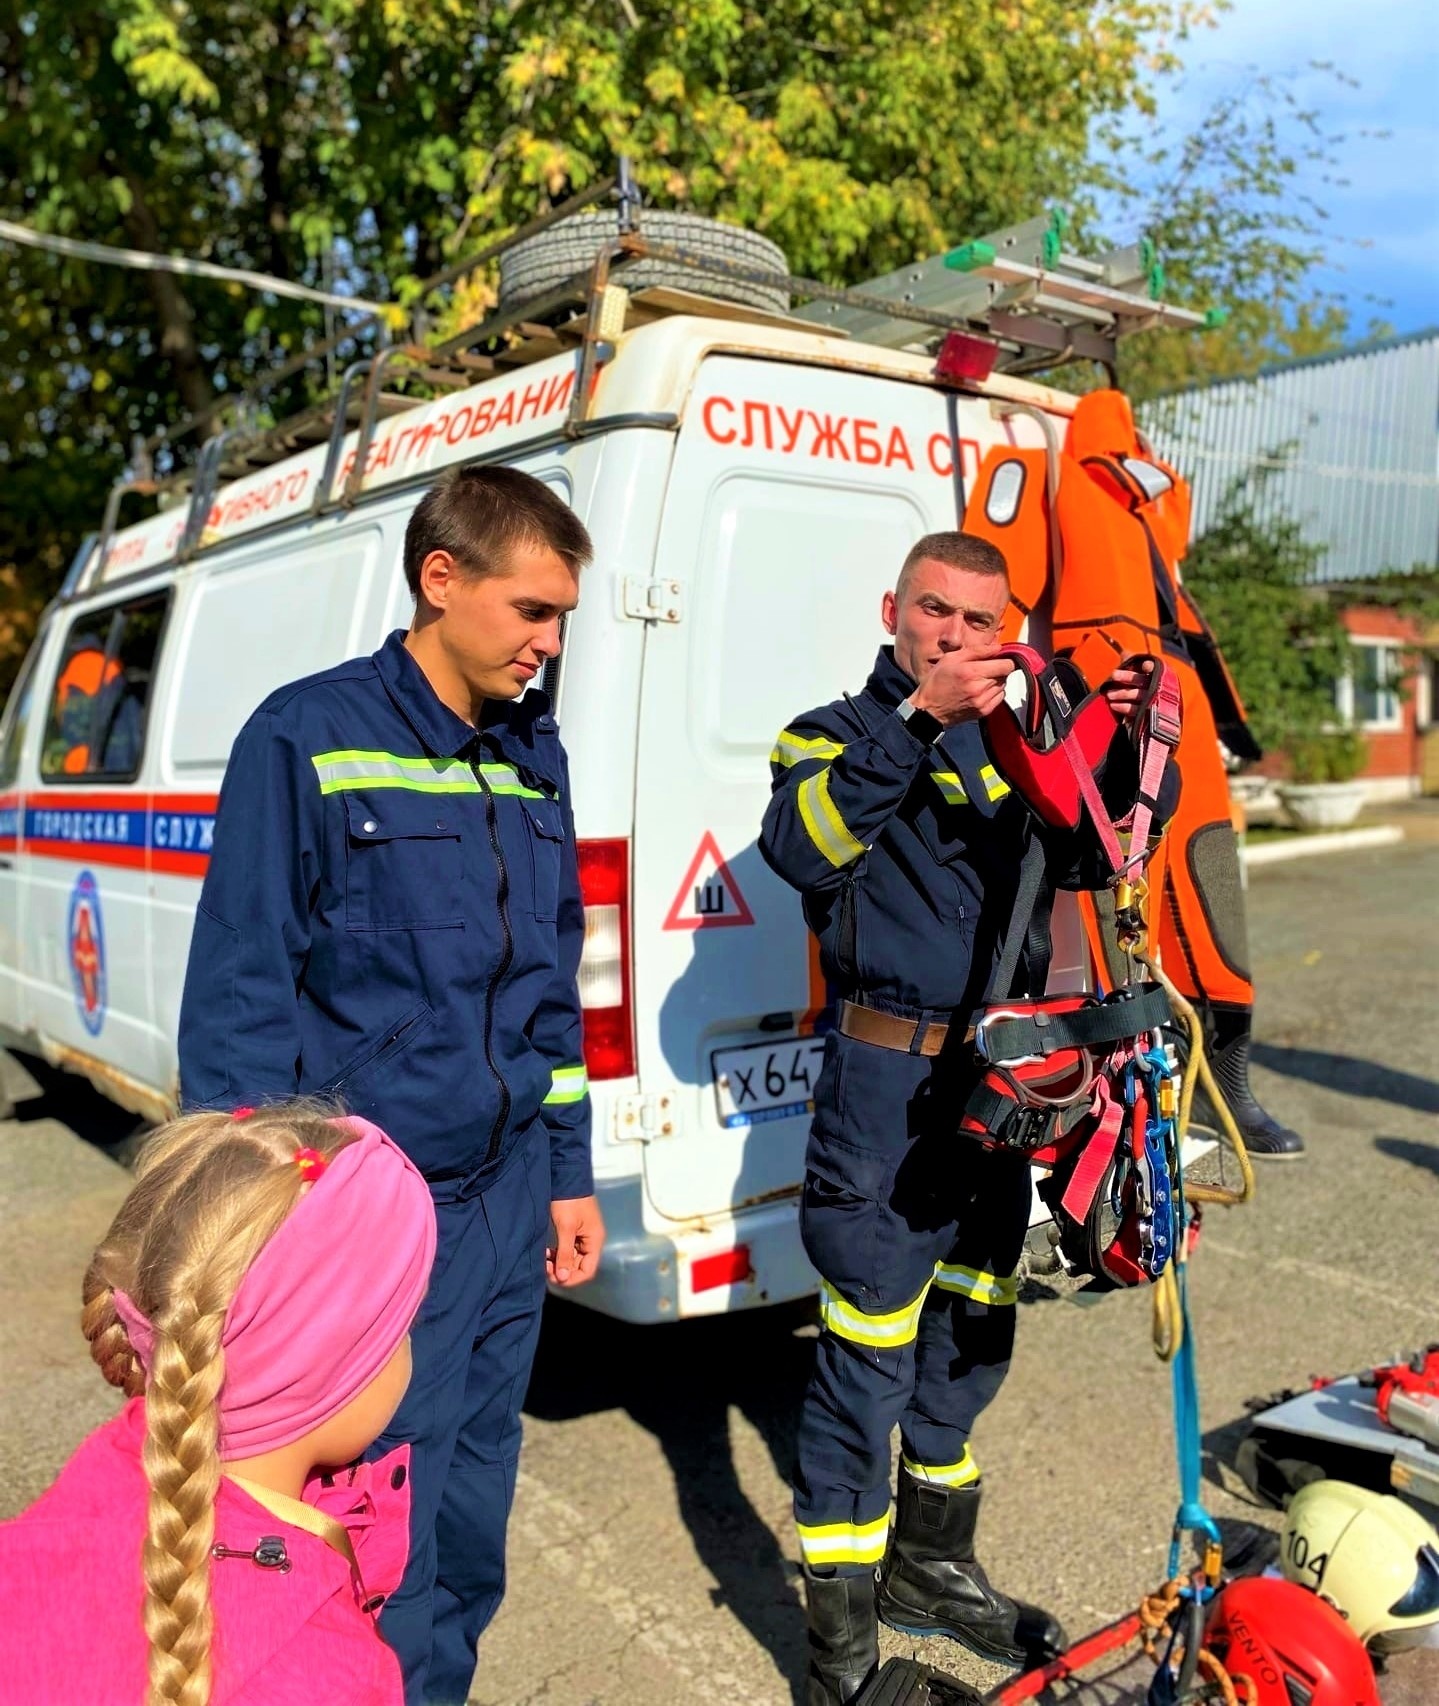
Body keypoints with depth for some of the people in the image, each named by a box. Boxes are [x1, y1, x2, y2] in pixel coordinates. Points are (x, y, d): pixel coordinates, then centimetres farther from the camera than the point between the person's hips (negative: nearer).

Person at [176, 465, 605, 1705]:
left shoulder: (534, 753, 7)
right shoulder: (308, 741, -11)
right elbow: (238, 1000, -10)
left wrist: (568, 1172, 15)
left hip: (511, 1202, 6)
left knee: (472, 1520, 18)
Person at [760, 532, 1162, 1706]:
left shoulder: (1005, 743, 15)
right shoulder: (838, 737, -2)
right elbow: (801, 848, -23)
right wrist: (918, 717, -31)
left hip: (996, 1081, 7)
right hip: (889, 1088, -6)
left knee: (971, 1338, 18)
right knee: (868, 1361, -3)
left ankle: (933, 1566, 38)